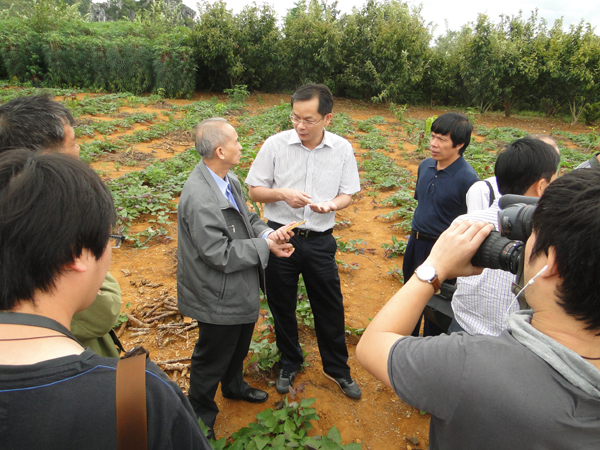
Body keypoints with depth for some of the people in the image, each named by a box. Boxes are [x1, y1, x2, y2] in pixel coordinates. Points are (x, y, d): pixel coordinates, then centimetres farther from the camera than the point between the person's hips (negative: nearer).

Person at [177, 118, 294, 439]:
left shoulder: (228, 180, -1)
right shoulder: (199, 197, -32)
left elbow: (246, 218, 10)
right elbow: (219, 254, -31)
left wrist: (267, 232, -10)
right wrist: (264, 246, -22)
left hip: (240, 291, 9)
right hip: (218, 298, -9)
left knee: (239, 345, 30)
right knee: (212, 359, 13)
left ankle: (234, 385, 58)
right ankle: (201, 418, 39)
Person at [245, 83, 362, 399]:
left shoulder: (342, 149, -4)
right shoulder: (275, 145, -8)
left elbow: (346, 195, 3)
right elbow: (254, 190, -1)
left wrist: (331, 205, -20)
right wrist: (282, 194, -21)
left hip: (320, 241, 1)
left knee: (330, 307, 11)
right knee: (282, 306, 15)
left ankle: (337, 369, 36)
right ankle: (289, 364, 41)